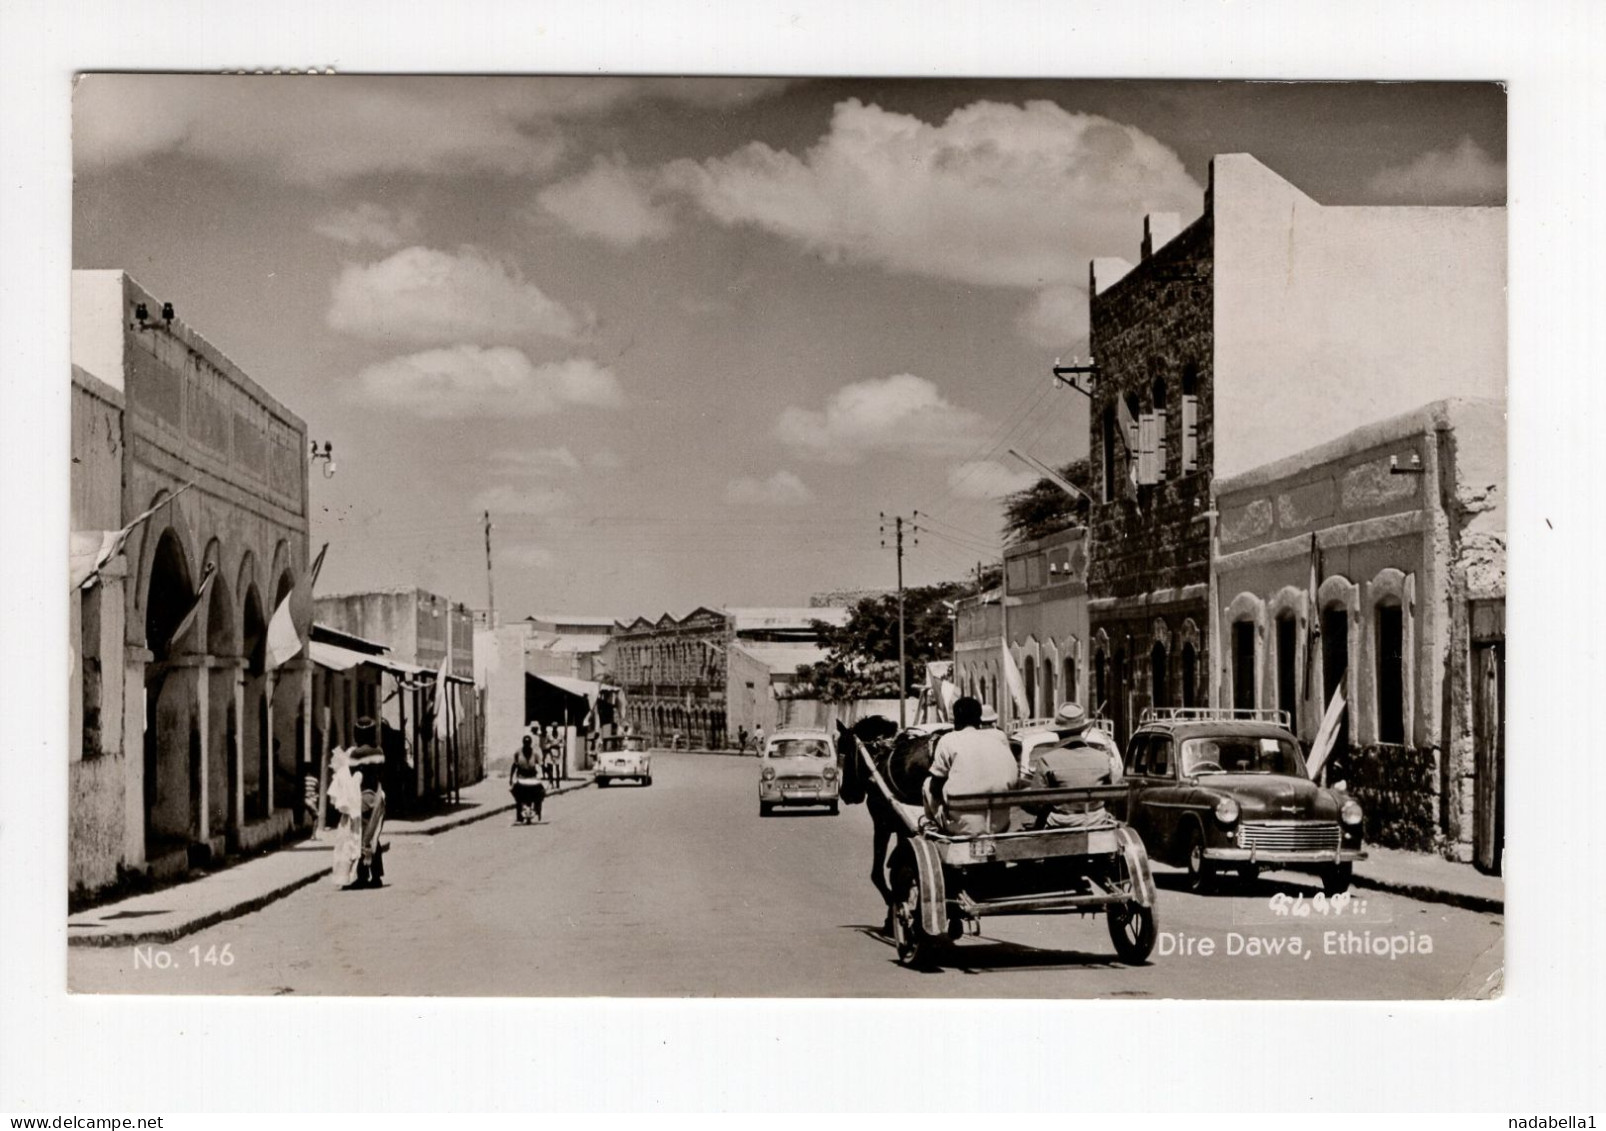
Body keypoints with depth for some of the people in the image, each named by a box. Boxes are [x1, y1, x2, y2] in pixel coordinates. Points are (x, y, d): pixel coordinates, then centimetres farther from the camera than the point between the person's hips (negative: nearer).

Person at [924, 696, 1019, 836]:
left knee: (928, 783, 23)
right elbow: (1015, 779, 15)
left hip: (964, 827, -3)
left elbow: (935, 788, 2)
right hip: (1000, 826, 3)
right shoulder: (1000, 737, 6)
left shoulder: (948, 740, -3)